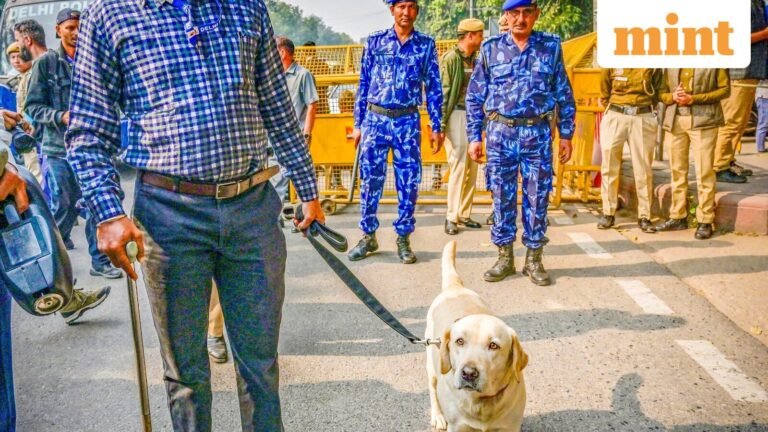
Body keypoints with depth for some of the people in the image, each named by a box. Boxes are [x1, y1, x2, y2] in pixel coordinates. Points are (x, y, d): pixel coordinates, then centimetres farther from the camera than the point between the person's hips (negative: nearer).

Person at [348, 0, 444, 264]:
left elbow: (434, 87, 6)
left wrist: (436, 127, 2)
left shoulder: (426, 44, 4)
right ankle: (368, 236, 16)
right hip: (375, 119, 0)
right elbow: (364, 84, 7)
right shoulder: (375, 41, 5)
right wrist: (358, 123, 5)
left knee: (408, 183, 2)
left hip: (408, 121, 0)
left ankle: (403, 239, 14)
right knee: (370, 180, 3)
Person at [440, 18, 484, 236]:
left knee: (472, 170, 9)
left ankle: (464, 214, 18)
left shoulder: (476, 59, 13)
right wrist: (440, 123, -17)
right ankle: (452, 217, 1)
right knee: (458, 169, -7)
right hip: (457, 116, -7)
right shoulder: (450, 58, -9)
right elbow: (442, 93, -13)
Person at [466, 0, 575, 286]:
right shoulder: (491, 48, 4)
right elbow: (475, 96, 6)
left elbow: (564, 95, 8)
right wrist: (474, 136, 2)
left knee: (537, 198, 4)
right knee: (502, 197, 5)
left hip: (538, 134, 0)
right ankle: (505, 257, 18)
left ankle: (534, 259, 16)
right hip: (501, 133, 0)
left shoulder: (551, 47, 4)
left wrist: (566, 135, 5)